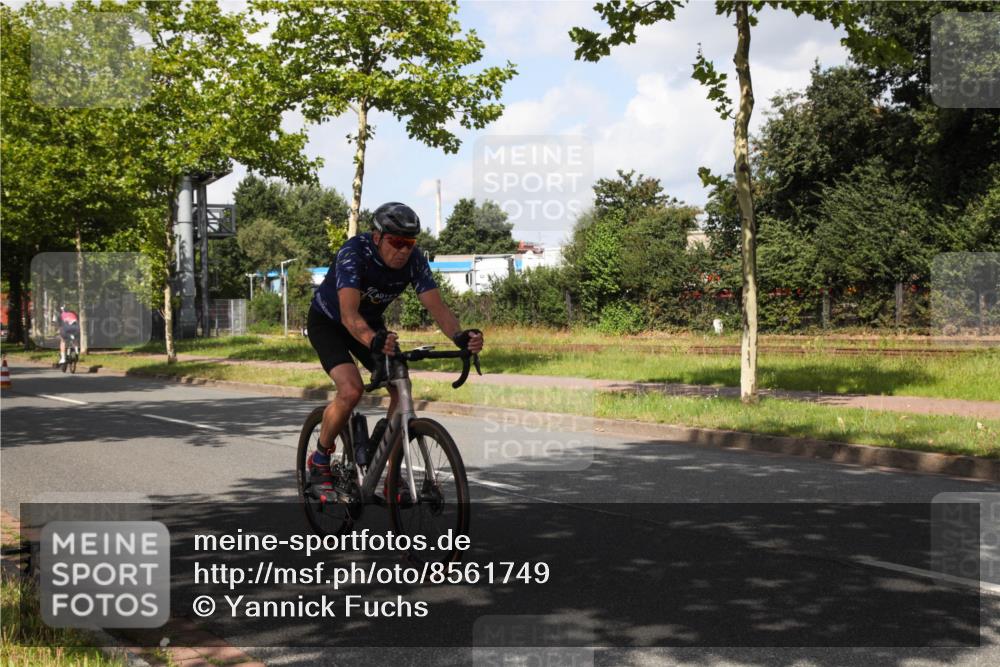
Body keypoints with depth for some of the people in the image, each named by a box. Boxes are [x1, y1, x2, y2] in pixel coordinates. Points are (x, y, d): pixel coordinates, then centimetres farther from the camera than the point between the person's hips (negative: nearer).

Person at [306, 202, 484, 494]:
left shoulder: (414, 259, -21)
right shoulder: (354, 253, -35)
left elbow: (437, 307, -28)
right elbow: (349, 314, -47)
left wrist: (461, 336, -48)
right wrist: (373, 341, -67)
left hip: (371, 323, 5)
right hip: (327, 321, -5)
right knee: (351, 389, -26)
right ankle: (320, 458, -1)